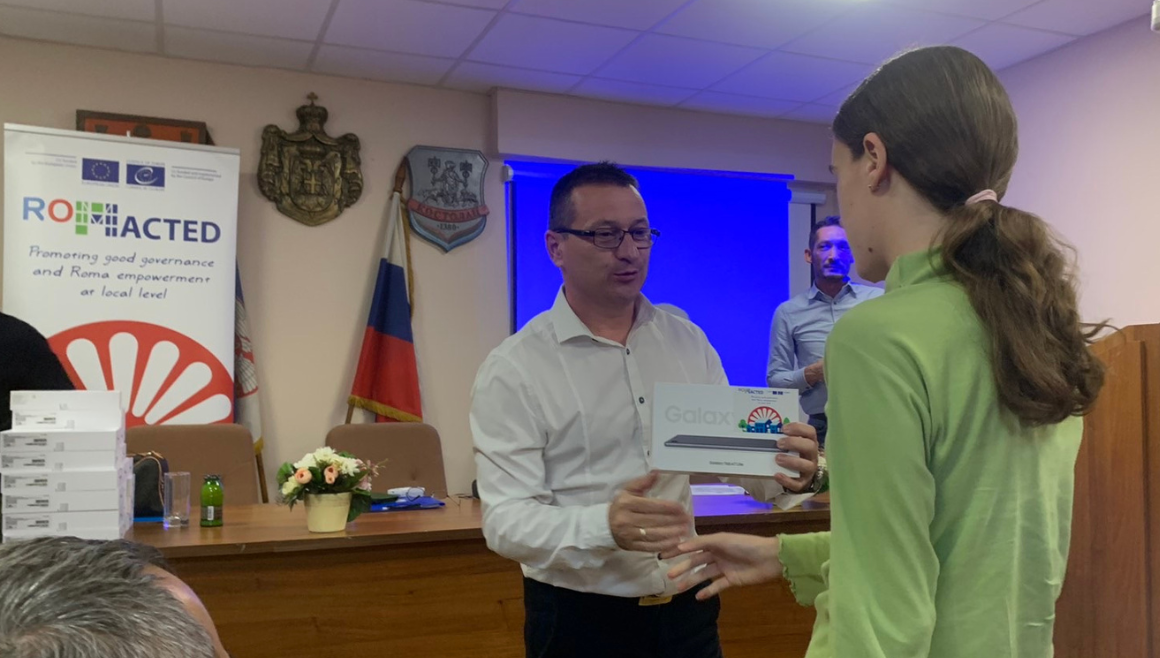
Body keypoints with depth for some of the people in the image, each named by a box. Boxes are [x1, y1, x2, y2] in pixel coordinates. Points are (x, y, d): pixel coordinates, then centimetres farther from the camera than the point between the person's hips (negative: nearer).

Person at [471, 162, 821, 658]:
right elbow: (506, 519, -17)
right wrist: (605, 526, -35)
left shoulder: (687, 341, 3)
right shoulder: (513, 370, -12)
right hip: (578, 618, -4)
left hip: (686, 605, 4)